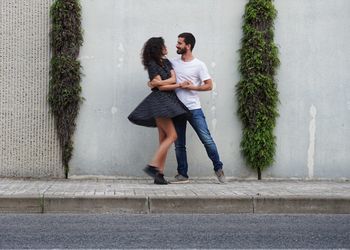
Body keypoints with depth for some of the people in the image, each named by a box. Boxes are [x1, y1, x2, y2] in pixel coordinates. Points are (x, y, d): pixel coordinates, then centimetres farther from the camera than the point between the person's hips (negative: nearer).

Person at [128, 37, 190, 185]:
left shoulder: (166, 62, 16)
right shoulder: (152, 65, -6)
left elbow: (173, 79, 2)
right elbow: (161, 87, -11)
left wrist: (159, 82, -10)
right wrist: (179, 85, -6)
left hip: (168, 102, 7)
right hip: (159, 101, -7)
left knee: (163, 139, 2)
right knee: (172, 135, -14)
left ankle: (159, 174, 0)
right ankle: (152, 166, -13)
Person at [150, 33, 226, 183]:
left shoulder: (199, 65, -3)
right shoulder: (173, 63, 8)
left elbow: (209, 86, -4)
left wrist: (191, 87, -14)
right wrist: (154, 82, -1)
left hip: (194, 109, -4)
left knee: (207, 139, -6)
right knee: (179, 144, 7)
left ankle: (218, 168, 9)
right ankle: (182, 175, 15)